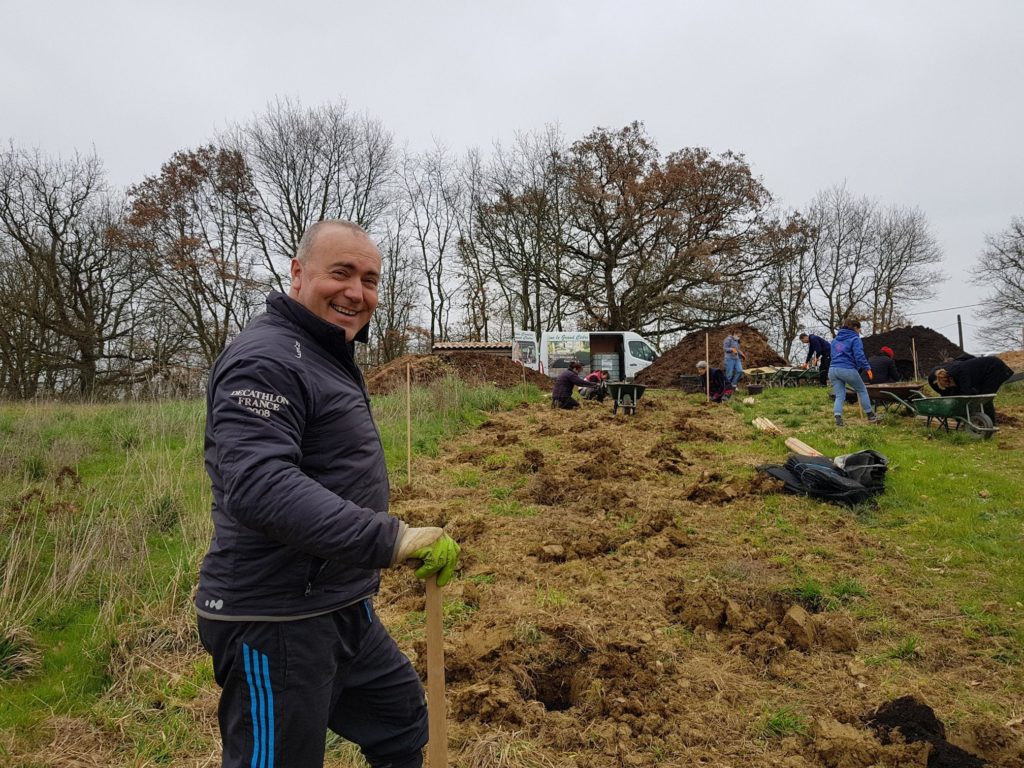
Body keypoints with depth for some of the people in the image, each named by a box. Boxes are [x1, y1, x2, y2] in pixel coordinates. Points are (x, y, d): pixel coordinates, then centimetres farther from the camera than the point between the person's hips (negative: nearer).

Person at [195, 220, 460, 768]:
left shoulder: (327, 356, 14)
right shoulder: (266, 359, -19)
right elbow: (258, 486, -33)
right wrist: (390, 538, -38)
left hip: (342, 610, 10)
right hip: (276, 623, -10)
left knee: (402, 722, 23)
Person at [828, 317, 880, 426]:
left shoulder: (835, 340, 20)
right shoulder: (855, 339, -1)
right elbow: (859, 355, -12)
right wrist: (867, 368, -4)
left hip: (833, 369, 5)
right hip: (848, 370, -5)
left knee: (839, 396, 5)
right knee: (862, 391, 15)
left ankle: (838, 418, -16)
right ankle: (871, 416, 22)